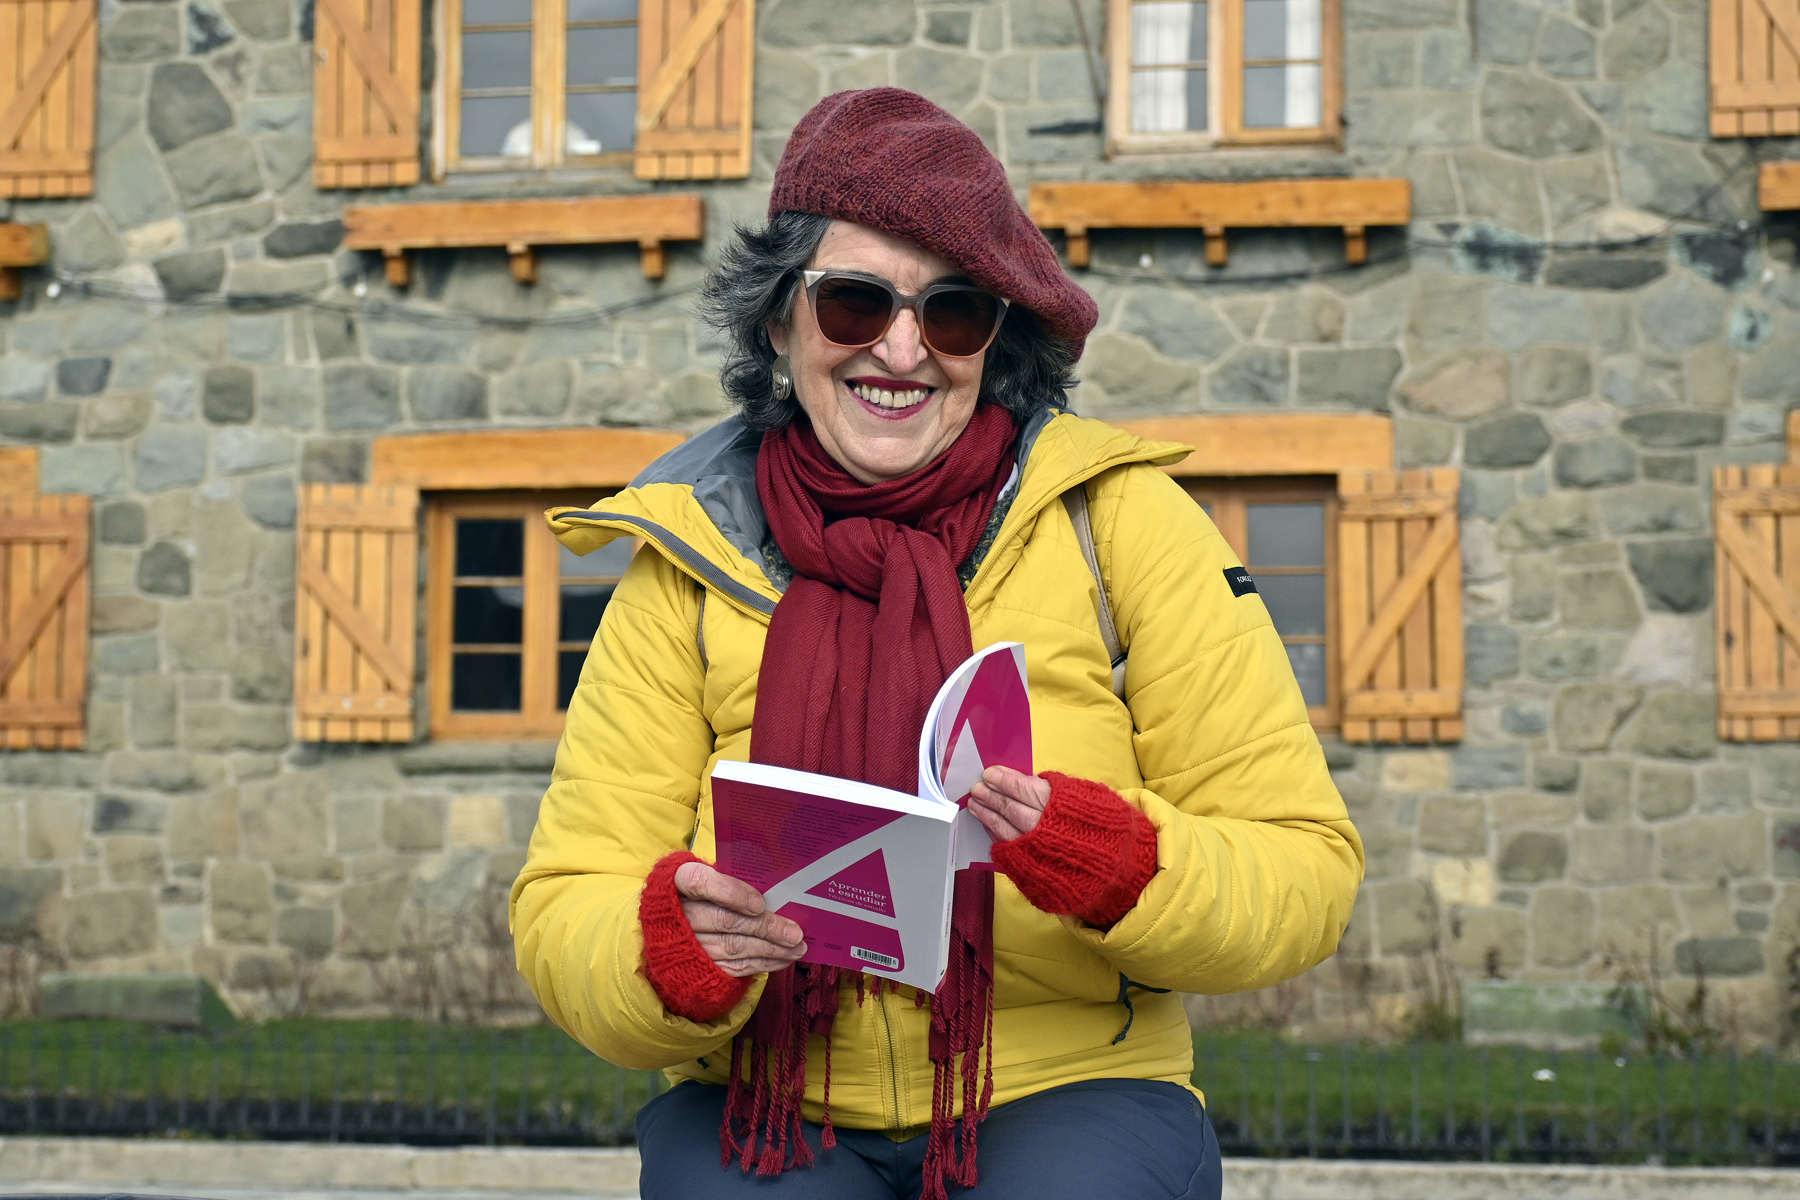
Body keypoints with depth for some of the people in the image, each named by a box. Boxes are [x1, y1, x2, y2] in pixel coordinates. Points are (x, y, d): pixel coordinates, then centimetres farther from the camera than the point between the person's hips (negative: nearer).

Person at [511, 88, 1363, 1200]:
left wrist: (1108, 857, -23)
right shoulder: (688, 565, 2)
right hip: (768, 1102, 1)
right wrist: (679, 947, -23)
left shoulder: (1123, 520, -1)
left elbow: (1305, 874, -3)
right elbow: (563, 919, -1)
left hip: (1070, 1093, 0)